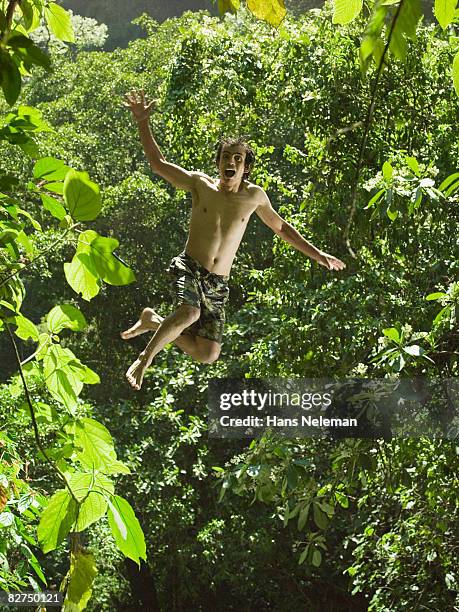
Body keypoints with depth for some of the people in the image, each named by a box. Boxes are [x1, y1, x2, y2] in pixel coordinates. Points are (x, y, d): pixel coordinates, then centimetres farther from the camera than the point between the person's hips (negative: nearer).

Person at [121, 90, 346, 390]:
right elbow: (158, 162, 5)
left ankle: (154, 321, 19)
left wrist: (318, 255, 17)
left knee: (208, 355, -4)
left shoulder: (255, 196, 5)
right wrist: (143, 122, -3)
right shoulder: (201, 184, 0)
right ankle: (145, 358, -13)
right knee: (190, 313, -38)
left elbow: (281, 228, 19)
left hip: (218, 285, 4)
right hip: (189, 269, -4)